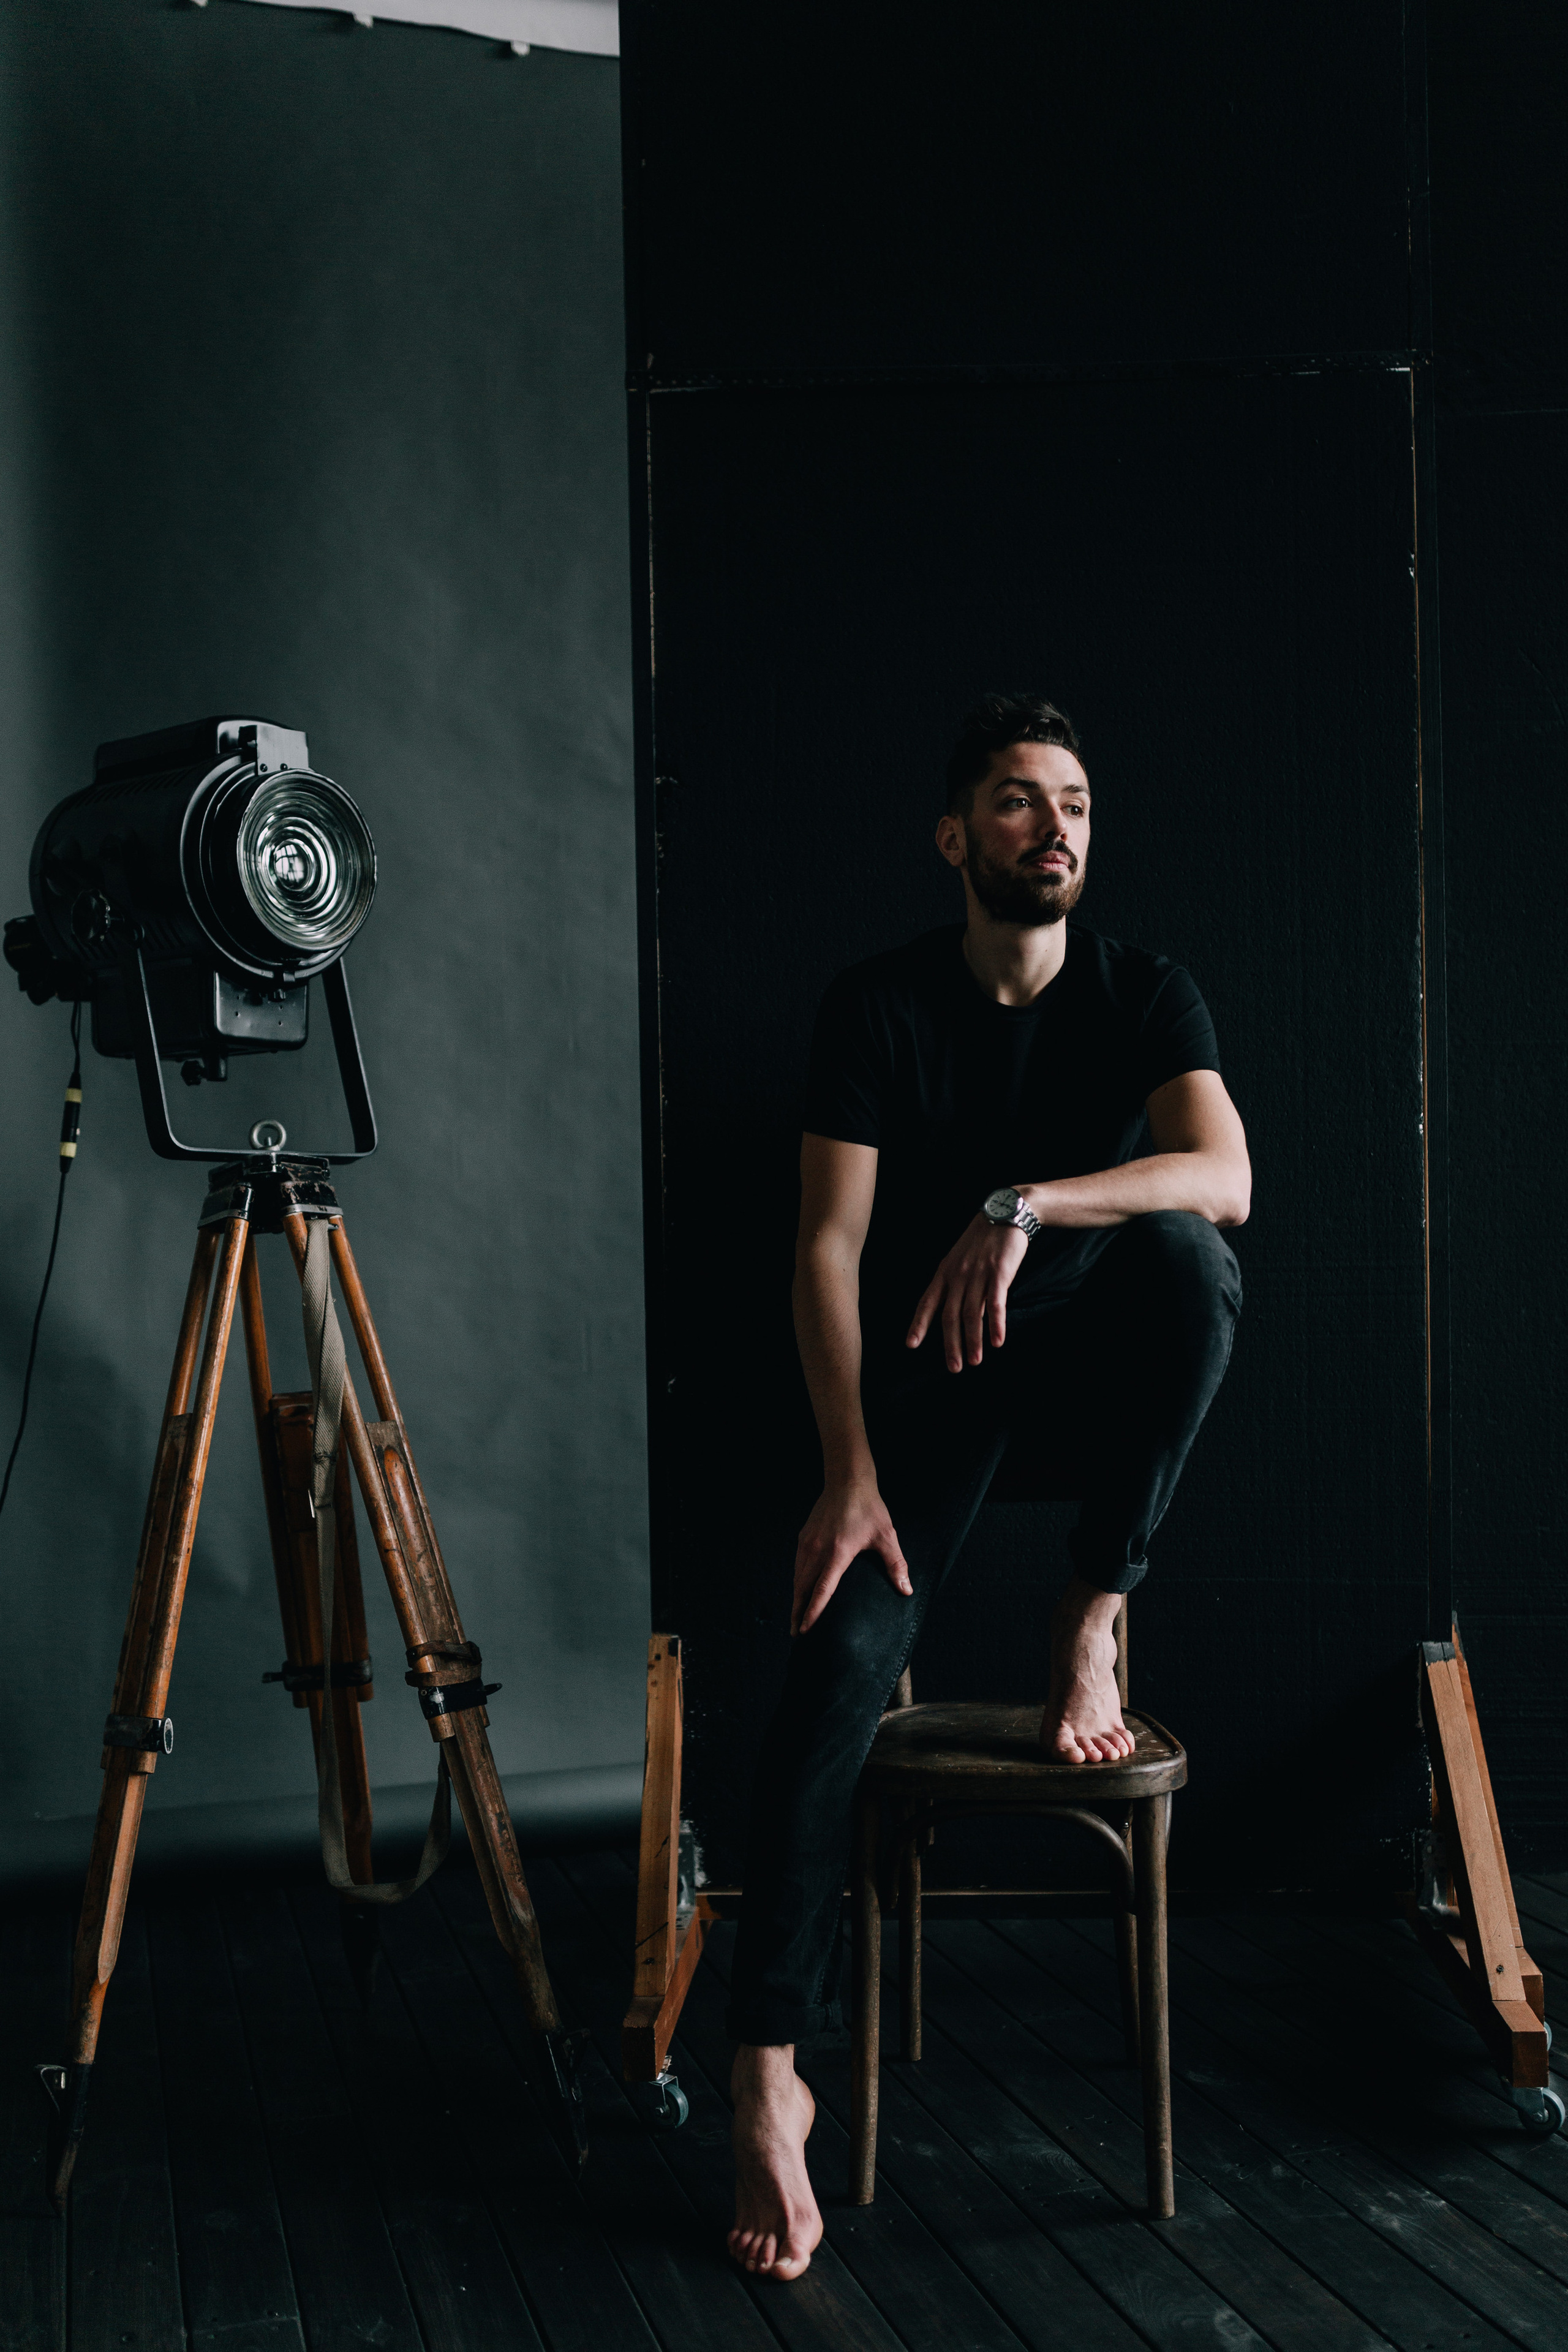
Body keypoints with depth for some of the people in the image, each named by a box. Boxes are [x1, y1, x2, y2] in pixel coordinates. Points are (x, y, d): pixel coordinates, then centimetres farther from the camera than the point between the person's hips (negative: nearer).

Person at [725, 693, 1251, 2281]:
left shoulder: (1147, 998, -4)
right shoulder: (877, 1008, -7)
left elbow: (1224, 1175, -23)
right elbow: (830, 1246, -14)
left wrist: (1020, 1207, -37)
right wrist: (851, 1477, -23)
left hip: (1085, 1358, 1)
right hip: (926, 1371, -1)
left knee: (1190, 1257, -32)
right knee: (840, 1659, -22)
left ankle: (1092, 1621, -20)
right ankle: (770, 2073, -16)